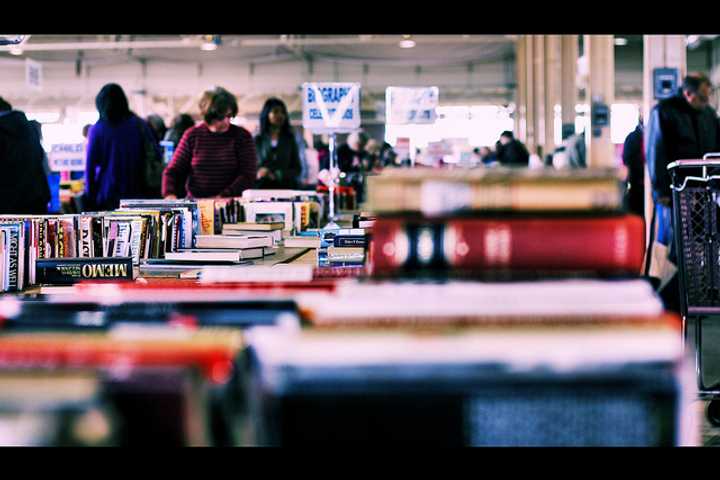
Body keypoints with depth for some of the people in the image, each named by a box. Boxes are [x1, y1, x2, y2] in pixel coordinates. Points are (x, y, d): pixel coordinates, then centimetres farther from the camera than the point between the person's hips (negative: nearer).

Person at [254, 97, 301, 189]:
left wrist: (276, 175, -7)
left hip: (286, 188, 1)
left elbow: (297, 169, 8)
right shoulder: (258, 140, 8)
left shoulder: (290, 139, 11)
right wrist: (258, 173, -13)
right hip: (262, 188, -1)